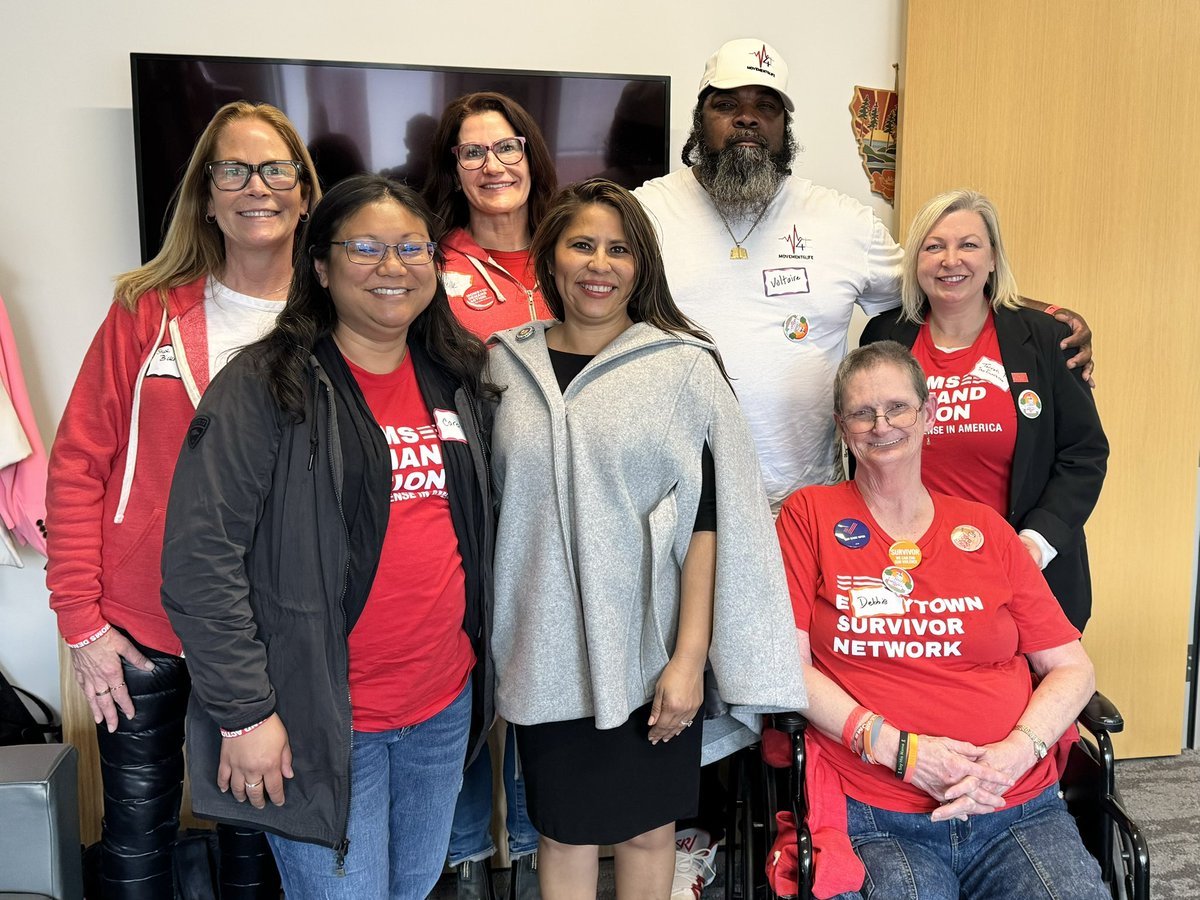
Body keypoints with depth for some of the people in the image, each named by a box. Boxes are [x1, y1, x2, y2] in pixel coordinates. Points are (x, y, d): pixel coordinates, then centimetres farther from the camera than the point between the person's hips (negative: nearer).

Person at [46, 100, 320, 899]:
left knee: (254, 831, 17)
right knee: (137, 832, 14)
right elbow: (79, 465, -2)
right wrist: (81, 619, -5)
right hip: (140, 628, 0)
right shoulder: (148, 311, -2)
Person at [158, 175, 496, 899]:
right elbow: (200, 559, -16)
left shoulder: (458, 379, 6)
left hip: (446, 706, 6)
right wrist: (244, 712, -16)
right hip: (320, 721, -6)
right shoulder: (264, 386, -13)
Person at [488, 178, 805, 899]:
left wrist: (689, 657, -12)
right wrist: (491, 645, 7)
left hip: (649, 651, -2)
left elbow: (708, 520, -7)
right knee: (565, 830, 13)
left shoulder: (684, 367, -5)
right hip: (547, 651, 2)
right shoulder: (508, 365, 4)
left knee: (649, 827, 13)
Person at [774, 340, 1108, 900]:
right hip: (879, 821, -3)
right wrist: (899, 749, -12)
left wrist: (1014, 753, -8)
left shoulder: (984, 530, 12)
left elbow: (1073, 669, 11)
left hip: (1018, 806, 3)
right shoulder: (809, 515, 4)